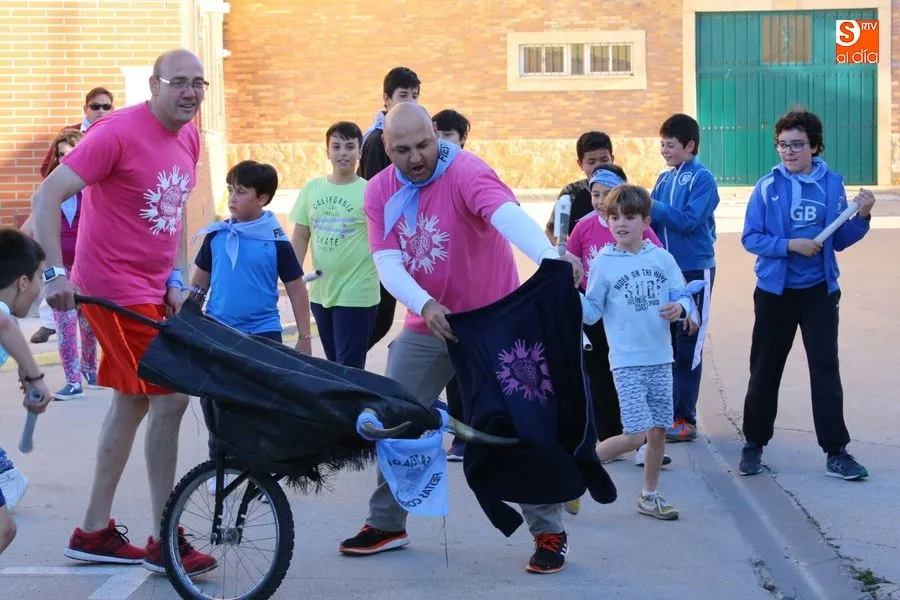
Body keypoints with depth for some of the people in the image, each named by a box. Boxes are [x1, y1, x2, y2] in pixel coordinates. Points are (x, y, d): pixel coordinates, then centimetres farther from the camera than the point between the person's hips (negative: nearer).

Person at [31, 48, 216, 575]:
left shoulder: (189, 138, 6)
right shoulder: (119, 133, -18)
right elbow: (48, 195, -20)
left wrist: (173, 280, 9)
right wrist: (55, 273, -27)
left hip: (152, 290, 9)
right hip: (116, 289, -9)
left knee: (133, 402, 15)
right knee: (170, 399, -10)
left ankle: (94, 531, 27)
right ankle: (164, 543, 0)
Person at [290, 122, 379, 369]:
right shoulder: (312, 188, 5)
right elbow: (300, 237, 10)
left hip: (357, 293, -5)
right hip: (321, 291, 5)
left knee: (350, 367, -2)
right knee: (334, 364, 17)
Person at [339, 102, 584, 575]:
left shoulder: (465, 172, -21)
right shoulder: (379, 192, -5)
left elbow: (508, 214, -40)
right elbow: (387, 264, -14)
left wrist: (550, 259, -60)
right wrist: (425, 305, -34)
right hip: (424, 329, 5)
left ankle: (549, 532, 9)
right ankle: (387, 524, 27)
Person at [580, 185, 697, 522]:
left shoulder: (662, 259, 4)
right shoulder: (602, 264, -2)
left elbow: (683, 297, 5)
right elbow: (591, 313, -2)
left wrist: (680, 308, -17)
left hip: (661, 358, 4)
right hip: (626, 362, -4)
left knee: (659, 430, 8)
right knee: (635, 435, -12)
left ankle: (649, 496, 25)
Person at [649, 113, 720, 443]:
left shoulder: (702, 179, -9)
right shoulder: (664, 179, 10)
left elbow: (688, 220, -19)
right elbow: (655, 223, 10)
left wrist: (649, 205, -19)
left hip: (695, 271, -6)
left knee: (688, 347, -3)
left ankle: (684, 420, 1)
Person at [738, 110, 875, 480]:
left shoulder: (832, 184, -1)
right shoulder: (767, 187, -6)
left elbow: (839, 240, 5)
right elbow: (750, 238, -8)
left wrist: (862, 217, -11)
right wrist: (790, 245, -20)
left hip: (819, 291, 1)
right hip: (775, 291, -1)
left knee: (826, 369, 0)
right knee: (765, 369, 9)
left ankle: (836, 451, 4)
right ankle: (754, 444, 23)